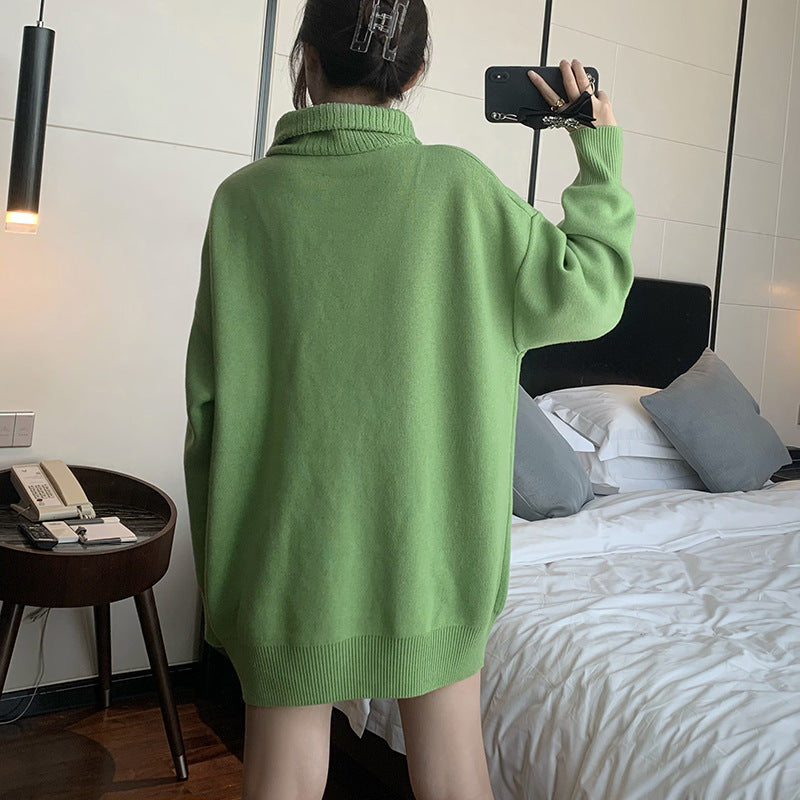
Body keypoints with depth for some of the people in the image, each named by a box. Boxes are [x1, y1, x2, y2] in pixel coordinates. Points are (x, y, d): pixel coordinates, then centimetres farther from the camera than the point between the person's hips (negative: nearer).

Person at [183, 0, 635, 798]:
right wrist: (600, 159, 8)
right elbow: (587, 292, -2)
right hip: (431, 544, 1)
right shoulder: (456, 185, -8)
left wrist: (217, 557, 8)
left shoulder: (245, 197, -7)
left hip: (290, 547, 0)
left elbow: (211, 399, -4)